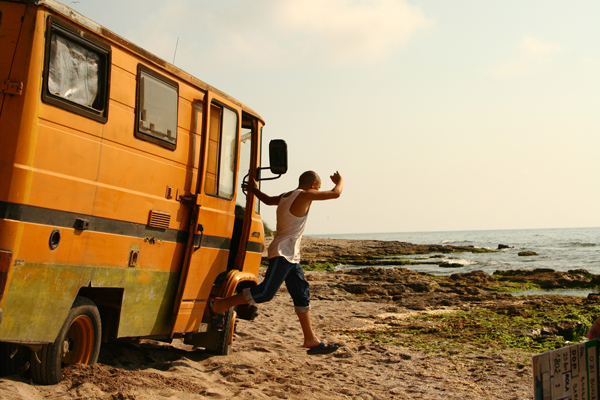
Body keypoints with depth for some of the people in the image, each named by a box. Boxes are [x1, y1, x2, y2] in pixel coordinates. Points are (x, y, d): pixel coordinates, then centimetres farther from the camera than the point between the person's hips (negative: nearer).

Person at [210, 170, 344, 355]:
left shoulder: (285, 197, 17)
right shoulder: (304, 195, -9)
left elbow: (268, 200, 35)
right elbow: (335, 194, -7)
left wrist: (254, 189, 52)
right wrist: (339, 181, 14)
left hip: (291, 257, 10)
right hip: (282, 253, -10)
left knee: (302, 295, 8)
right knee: (265, 293, -13)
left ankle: (310, 339, 10)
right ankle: (220, 304, -4)